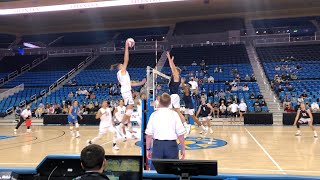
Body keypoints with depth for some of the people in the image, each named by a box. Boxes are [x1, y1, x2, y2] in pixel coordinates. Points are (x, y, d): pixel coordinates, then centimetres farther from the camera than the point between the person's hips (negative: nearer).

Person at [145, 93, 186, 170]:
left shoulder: (154, 115, 1)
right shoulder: (174, 114, -3)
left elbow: (148, 135, 0)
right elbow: (180, 134, -5)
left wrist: (148, 149, 10)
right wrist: (183, 148, 5)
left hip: (158, 144, 1)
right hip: (171, 145, -1)